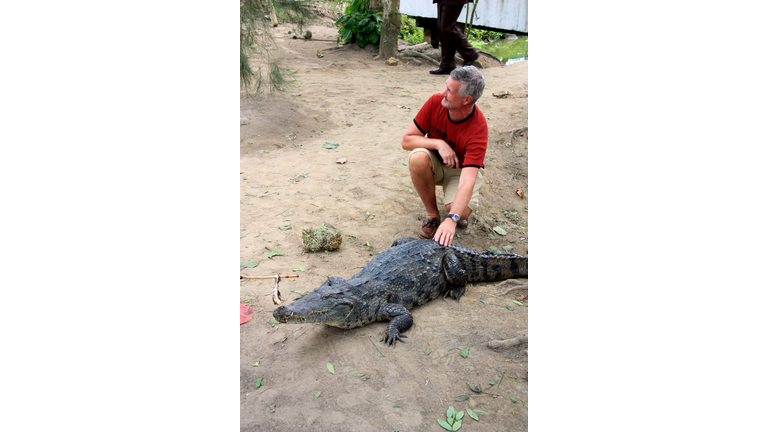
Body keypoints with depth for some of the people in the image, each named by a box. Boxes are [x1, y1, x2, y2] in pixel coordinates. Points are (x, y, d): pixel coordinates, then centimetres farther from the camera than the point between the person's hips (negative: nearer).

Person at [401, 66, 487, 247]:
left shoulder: (478, 128, -31)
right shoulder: (436, 101, -21)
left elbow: (468, 180, -40)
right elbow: (406, 140, -15)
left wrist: (451, 220, -51)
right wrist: (438, 143, -32)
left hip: (462, 168, -3)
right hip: (436, 163, 3)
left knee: (461, 210, -31)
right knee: (418, 157, -33)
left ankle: (454, 215, 9)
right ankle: (432, 214, -11)